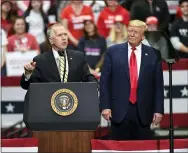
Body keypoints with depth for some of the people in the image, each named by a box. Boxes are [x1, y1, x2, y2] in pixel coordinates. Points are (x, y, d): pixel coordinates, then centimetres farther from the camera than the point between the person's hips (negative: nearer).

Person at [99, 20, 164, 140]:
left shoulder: (153, 54, 6)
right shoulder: (113, 52, 5)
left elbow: (158, 84, 5)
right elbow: (105, 81, 3)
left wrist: (158, 110, 1)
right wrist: (105, 106, -4)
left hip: (143, 112, 0)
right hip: (119, 110, 0)